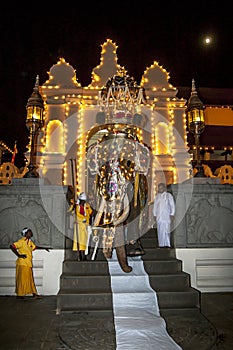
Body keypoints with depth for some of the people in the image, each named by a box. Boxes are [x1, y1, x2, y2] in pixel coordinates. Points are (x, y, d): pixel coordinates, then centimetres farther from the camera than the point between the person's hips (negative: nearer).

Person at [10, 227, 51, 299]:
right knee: (22, 279, 0)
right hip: (22, 264, -8)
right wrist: (18, 255, -20)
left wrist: (44, 248, 30)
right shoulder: (22, 241, -13)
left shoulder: (30, 242, 12)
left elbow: (35, 247, 29)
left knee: (30, 279, 10)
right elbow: (12, 246, -21)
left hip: (28, 264, 8)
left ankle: (34, 294, 15)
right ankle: (19, 294, 12)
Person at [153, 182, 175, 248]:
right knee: (160, 231, 2)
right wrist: (154, 215, 10)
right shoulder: (157, 196, 14)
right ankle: (161, 244, 6)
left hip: (166, 216, -4)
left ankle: (167, 244, -5)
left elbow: (172, 205, 1)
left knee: (166, 230, -9)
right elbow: (155, 206, 17)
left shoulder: (169, 195, 2)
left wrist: (172, 214, -6)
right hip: (159, 216, 4)